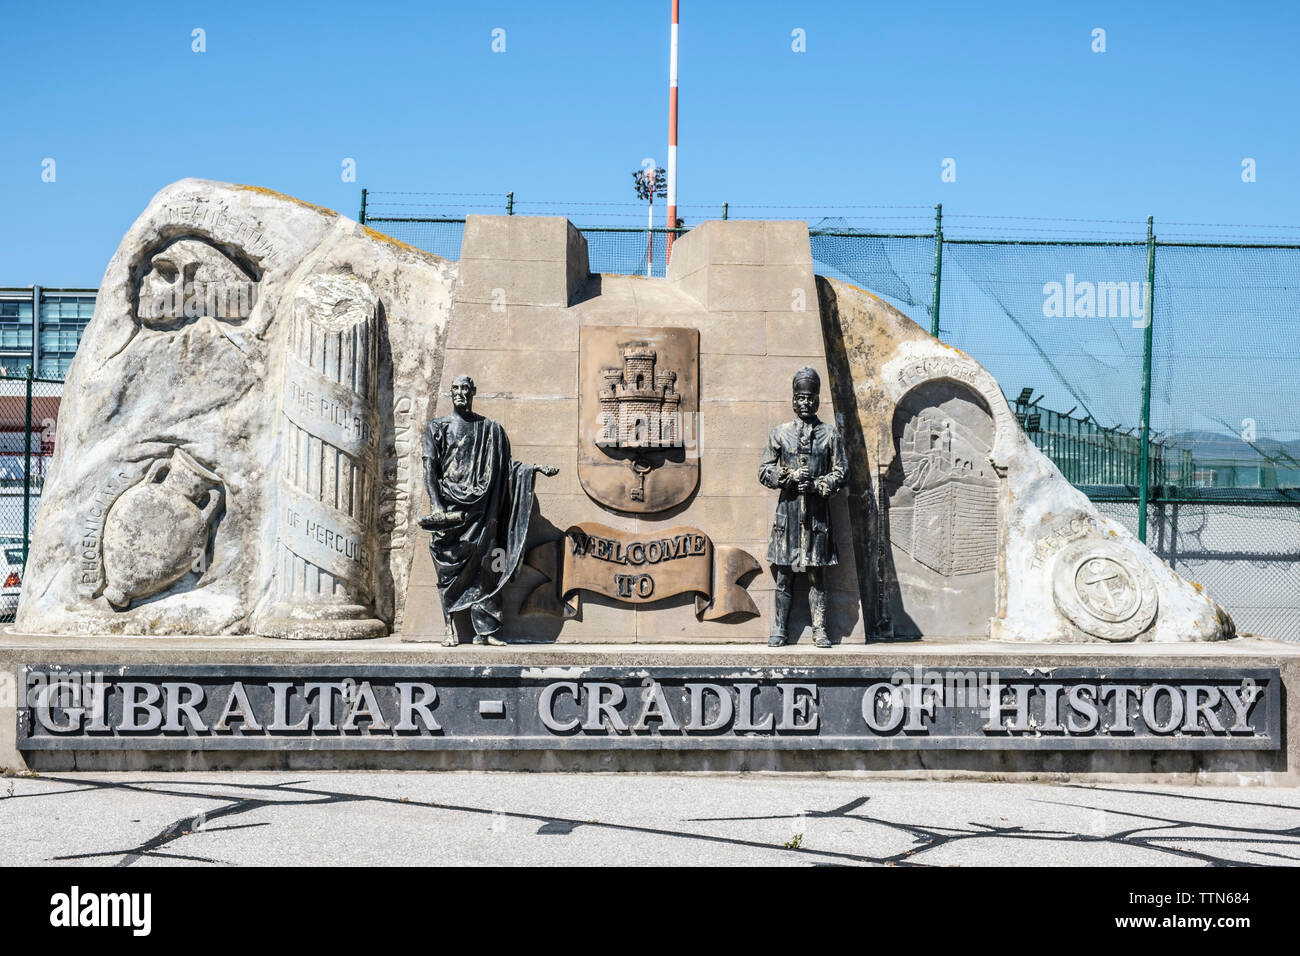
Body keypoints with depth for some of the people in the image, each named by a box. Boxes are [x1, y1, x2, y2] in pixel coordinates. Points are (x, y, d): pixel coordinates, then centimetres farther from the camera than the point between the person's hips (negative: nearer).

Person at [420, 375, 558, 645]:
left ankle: (485, 629, -6)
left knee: (482, 566, -6)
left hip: (479, 506, 1)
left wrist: (535, 467, 0)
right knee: (449, 565, -4)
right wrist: (436, 506, -8)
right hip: (449, 504, -1)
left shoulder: (490, 429, 15)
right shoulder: (438, 427, 11)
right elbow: (429, 468, 3)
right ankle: (449, 628, 0)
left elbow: (505, 464, 15)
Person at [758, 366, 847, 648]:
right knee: (784, 572, 1)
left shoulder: (830, 434, 7)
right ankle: (779, 629, 6)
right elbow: (764, 471, 6)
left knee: (817, 572, 1)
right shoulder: (780, 433, 8)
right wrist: (789, 476, -10)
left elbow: (841, 471, 4)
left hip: (817, 510, 0)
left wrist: (817, 486, -11)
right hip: (788, 508, 0)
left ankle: (819, 629, 5)